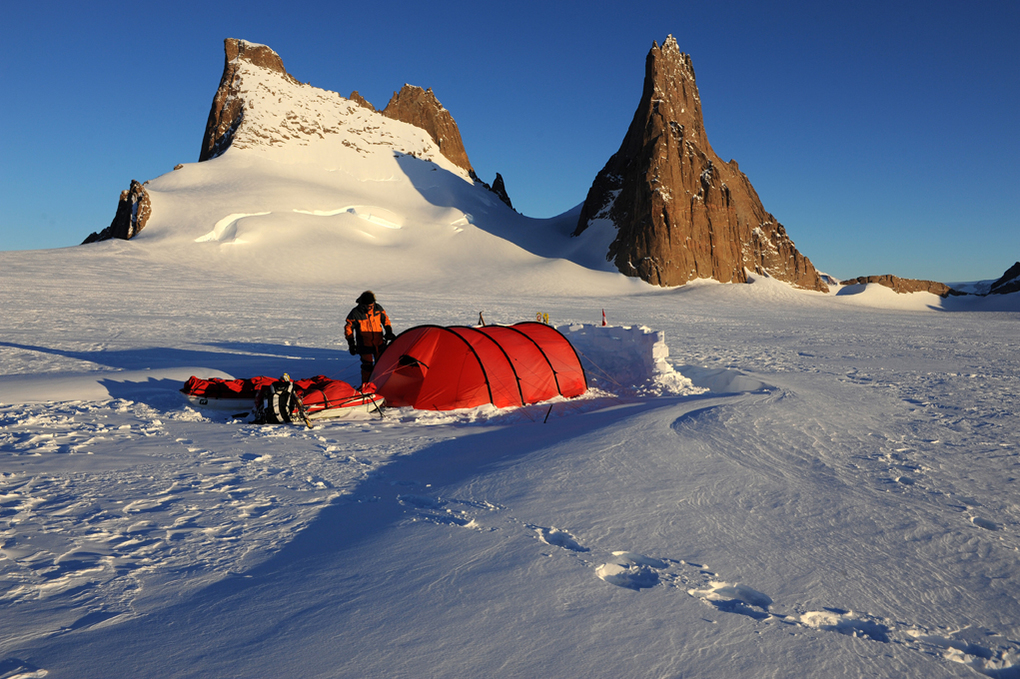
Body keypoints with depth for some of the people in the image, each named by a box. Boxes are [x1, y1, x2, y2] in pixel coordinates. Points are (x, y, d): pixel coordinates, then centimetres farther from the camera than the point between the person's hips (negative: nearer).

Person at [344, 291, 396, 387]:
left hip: (379, 343, 4)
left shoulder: (378, 309, -6)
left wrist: (389, 333, 5)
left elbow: (386, 320, 10)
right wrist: (351, 344, -6)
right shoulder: (355, 314, -15)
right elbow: (348, 328, -6)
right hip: (365, 344, -4)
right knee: (367, 364, -7)